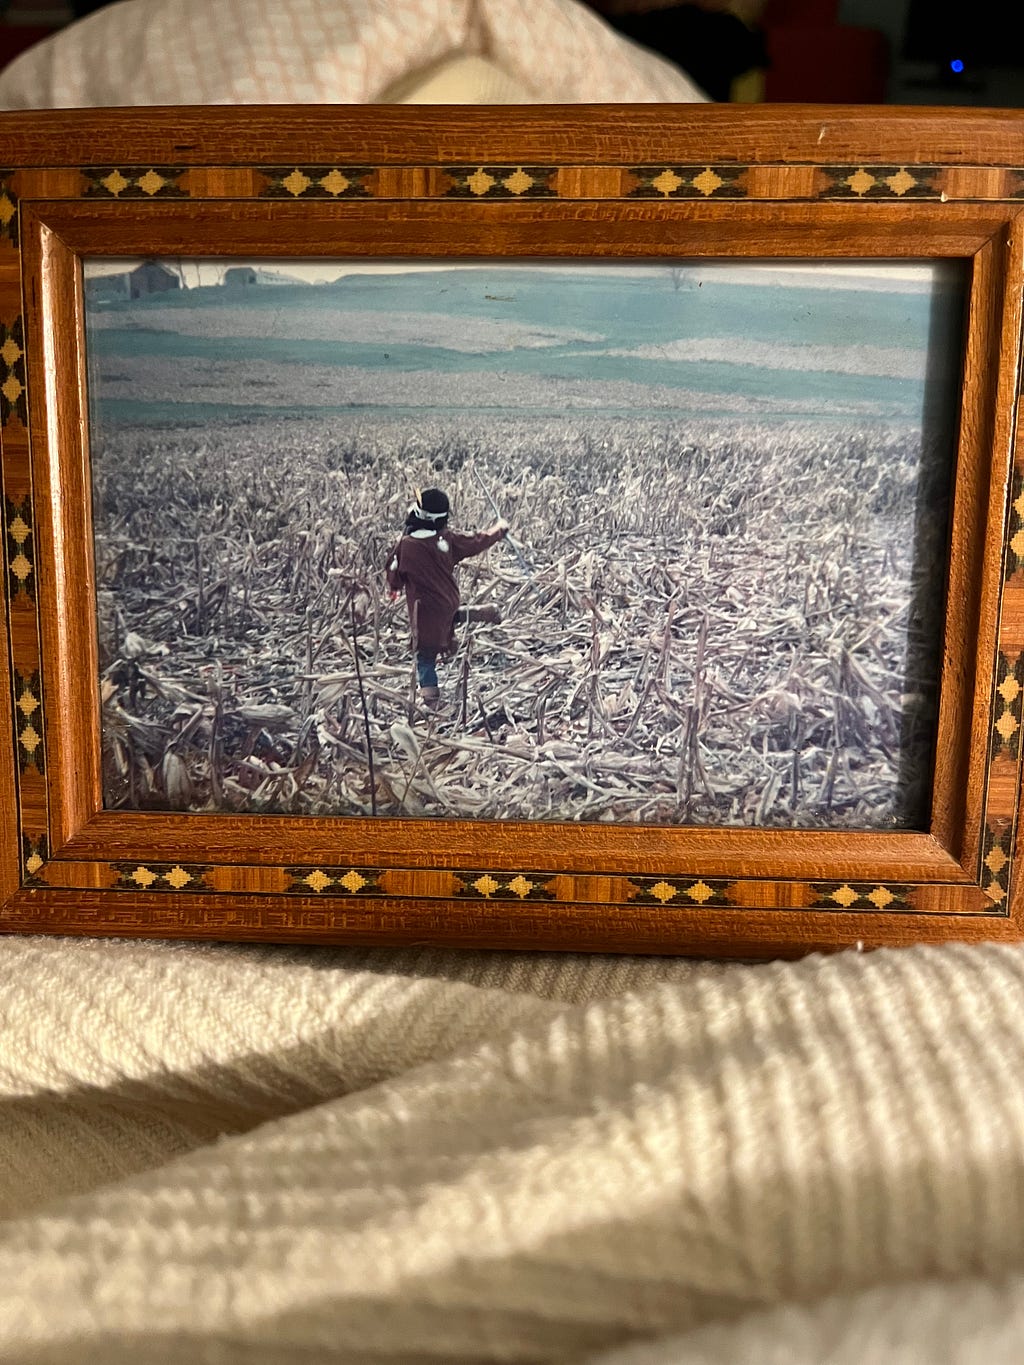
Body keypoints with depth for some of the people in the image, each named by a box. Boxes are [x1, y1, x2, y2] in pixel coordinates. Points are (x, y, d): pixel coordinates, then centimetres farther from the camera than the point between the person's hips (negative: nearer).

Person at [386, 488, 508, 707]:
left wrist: (394, 589, 20)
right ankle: (470, 614, 16)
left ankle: (430, 701, 4)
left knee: (425, 658, 6)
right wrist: (500, 529, 26)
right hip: (450, 604, 4)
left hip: (425, 612, -4)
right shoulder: (448, 539, -7)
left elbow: (394, 576, -4)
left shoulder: (406, 545, -16)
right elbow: (478, 542, 8)